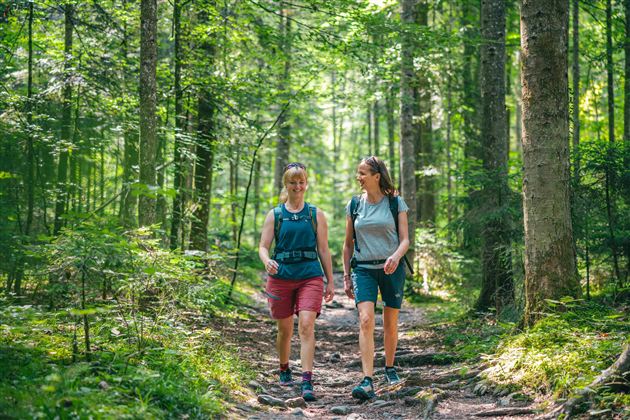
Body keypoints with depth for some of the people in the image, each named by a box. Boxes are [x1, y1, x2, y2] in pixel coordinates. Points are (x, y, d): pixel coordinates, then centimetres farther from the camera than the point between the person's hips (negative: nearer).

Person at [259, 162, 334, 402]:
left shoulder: (316, 215, 7)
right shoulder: (275, 215, 7)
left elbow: (323, 250, 9)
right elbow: (263, 247, 2)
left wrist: (330, 282, 7)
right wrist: (267, 261, -21)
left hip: (310, 276, -1)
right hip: (281, 276, 1)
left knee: (306, 326, -16)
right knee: (285, 329, 11)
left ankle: (307, 381, -19)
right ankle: (284, 370, 36)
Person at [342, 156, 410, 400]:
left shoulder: (396, 203, 0)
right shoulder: (354, 205, 6)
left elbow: (405, 240, -3)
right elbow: (348, 244, 12)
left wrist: (396, 256, -24)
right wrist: (346, 276, 10)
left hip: (392, 269, 0)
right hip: (363, 268, 1)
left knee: (390, 323, 9)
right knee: (365, 320, -17)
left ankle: (390, 368, 34)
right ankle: (367, 382, -23)